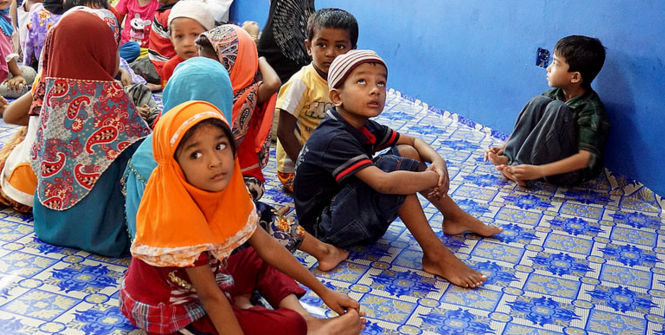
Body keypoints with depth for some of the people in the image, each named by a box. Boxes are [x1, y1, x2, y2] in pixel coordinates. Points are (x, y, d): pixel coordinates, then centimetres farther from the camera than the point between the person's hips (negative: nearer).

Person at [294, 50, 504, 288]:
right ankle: (436, 256, -21)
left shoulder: (363, 127, 2)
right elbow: (384, 183, -40)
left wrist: (438, 161, -10)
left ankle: (455, 217, 15)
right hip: (327, 228, -10)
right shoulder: (335, 139, -28)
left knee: (407, 152, 5)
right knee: (392, 166, -27)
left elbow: (414, 141, 12)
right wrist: (434, 178, -24)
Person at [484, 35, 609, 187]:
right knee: (539, 102, -12)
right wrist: (503, 147, -5)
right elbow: (529, 124, 10)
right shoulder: (554, 95, 1)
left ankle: (519, 166, -25)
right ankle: (509, 158, -18)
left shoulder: (591, 110, -21)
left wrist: (539, 171, -35)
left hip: (571, 173, -7)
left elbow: (587, 158, -29)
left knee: (556, 108, -27)